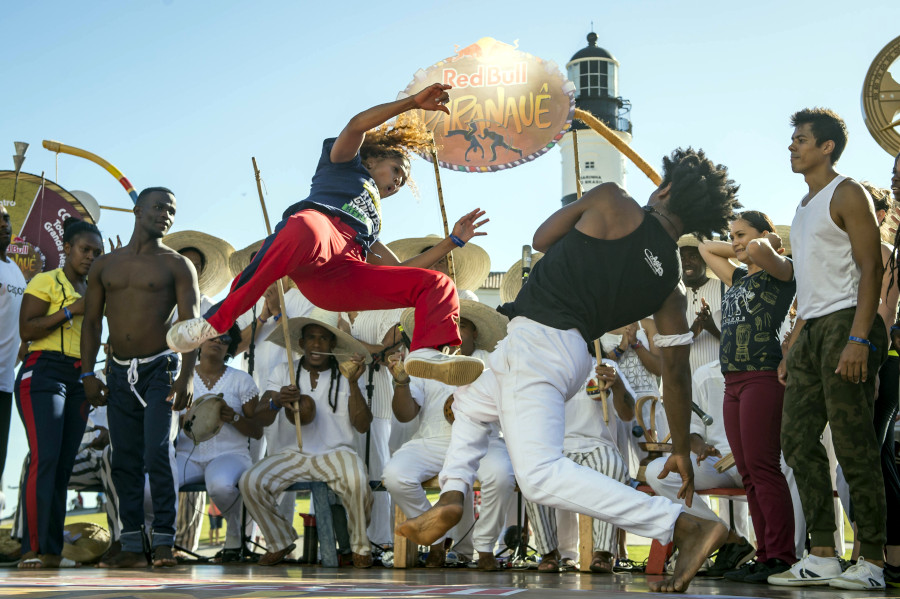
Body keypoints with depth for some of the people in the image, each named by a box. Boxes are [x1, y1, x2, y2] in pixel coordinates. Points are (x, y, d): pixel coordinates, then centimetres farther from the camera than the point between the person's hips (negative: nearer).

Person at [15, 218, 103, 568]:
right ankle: (33, 549, -16)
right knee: (45, 458, -16)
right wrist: (70, 310, -14)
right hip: (43, 372, -7)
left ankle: (52, 550, 2)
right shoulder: (45, 282, 0)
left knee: (64, 464, 1)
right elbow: (26, 330, -10)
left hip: (80, 379, 7)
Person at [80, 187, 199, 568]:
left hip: (160, 368, -4)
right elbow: (92, 321, 13)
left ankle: (164, 542, -8)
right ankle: (132, 547, 7)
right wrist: (87, 373, 3)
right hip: (120, 372, 4)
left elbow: (191, 324, -6)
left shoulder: (177, 265, 2)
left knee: (157, 451, -14)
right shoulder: (105, 265, 13)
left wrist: (186, 375, -18)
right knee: (124, 459, 3)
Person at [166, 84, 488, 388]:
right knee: (305, 231, -44)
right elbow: (358, 124, 14)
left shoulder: (372, 223, 46)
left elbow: (401, 270, 39)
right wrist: (413, 102, 13)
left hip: (344, 277, 6)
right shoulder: (347, 162, 34)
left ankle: (428, 351, -39)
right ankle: (216, 319, -40)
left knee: (438, 284, -7)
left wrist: (453, 240, 41)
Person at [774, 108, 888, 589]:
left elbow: (870, 268, -12)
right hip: (811, 331, 9)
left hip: (845, 323, -9)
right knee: (797, 438, 3)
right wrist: (793, 346, 19)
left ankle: (871, 560, -4)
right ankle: (822, 556, 6)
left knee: (852, 443, -10)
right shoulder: (805, 206, 23)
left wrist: (858, 338, -22)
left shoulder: (847, 194, -3)